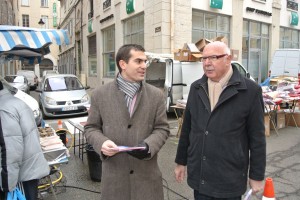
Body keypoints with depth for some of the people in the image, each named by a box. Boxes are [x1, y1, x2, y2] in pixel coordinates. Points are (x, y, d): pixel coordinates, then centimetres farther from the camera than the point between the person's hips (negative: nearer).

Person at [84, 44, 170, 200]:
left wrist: (148, 146, -16)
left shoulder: (156, 95, 2)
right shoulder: (100, 94, 0)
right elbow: (91, 128, 5)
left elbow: (162, 128, 2)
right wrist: (101, 143, -15)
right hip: (114, 173, 0)